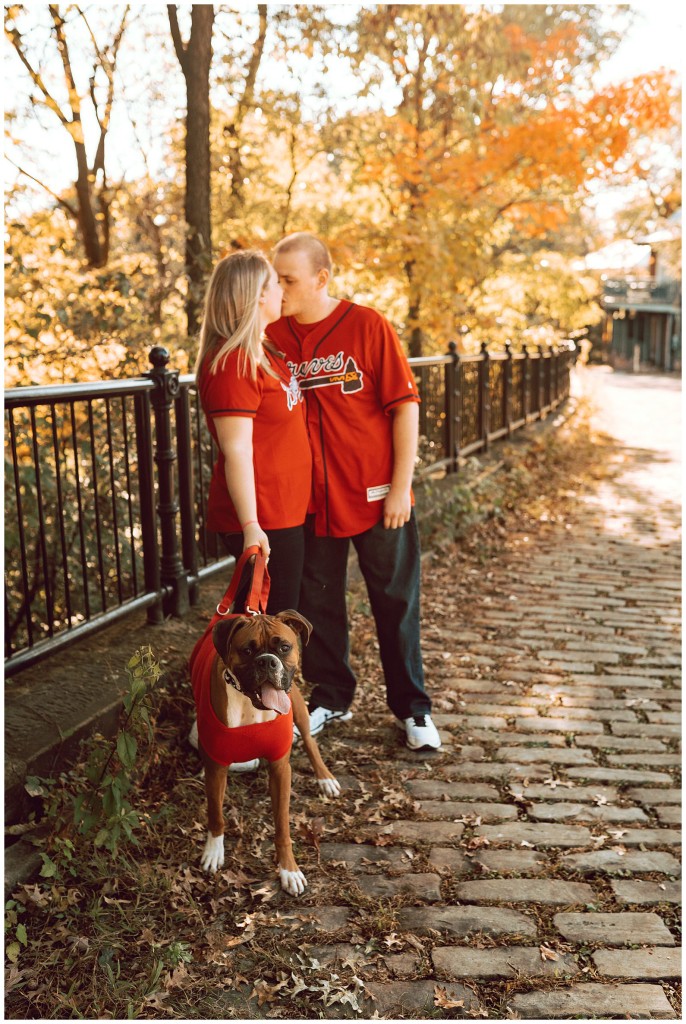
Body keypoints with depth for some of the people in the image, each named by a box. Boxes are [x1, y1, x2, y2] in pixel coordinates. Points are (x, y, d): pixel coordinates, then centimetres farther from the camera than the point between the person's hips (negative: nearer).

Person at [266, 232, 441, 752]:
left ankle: (412, 707, 25)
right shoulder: (272, 336, 1)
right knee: (318, 604, 13)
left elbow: (405, 406, -8)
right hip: (309, 499, 3)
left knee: (396, 603, 8)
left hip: (376, 495, -3)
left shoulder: (368, 326, -8)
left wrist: (401, 486, -11)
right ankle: (331, 698, 34)